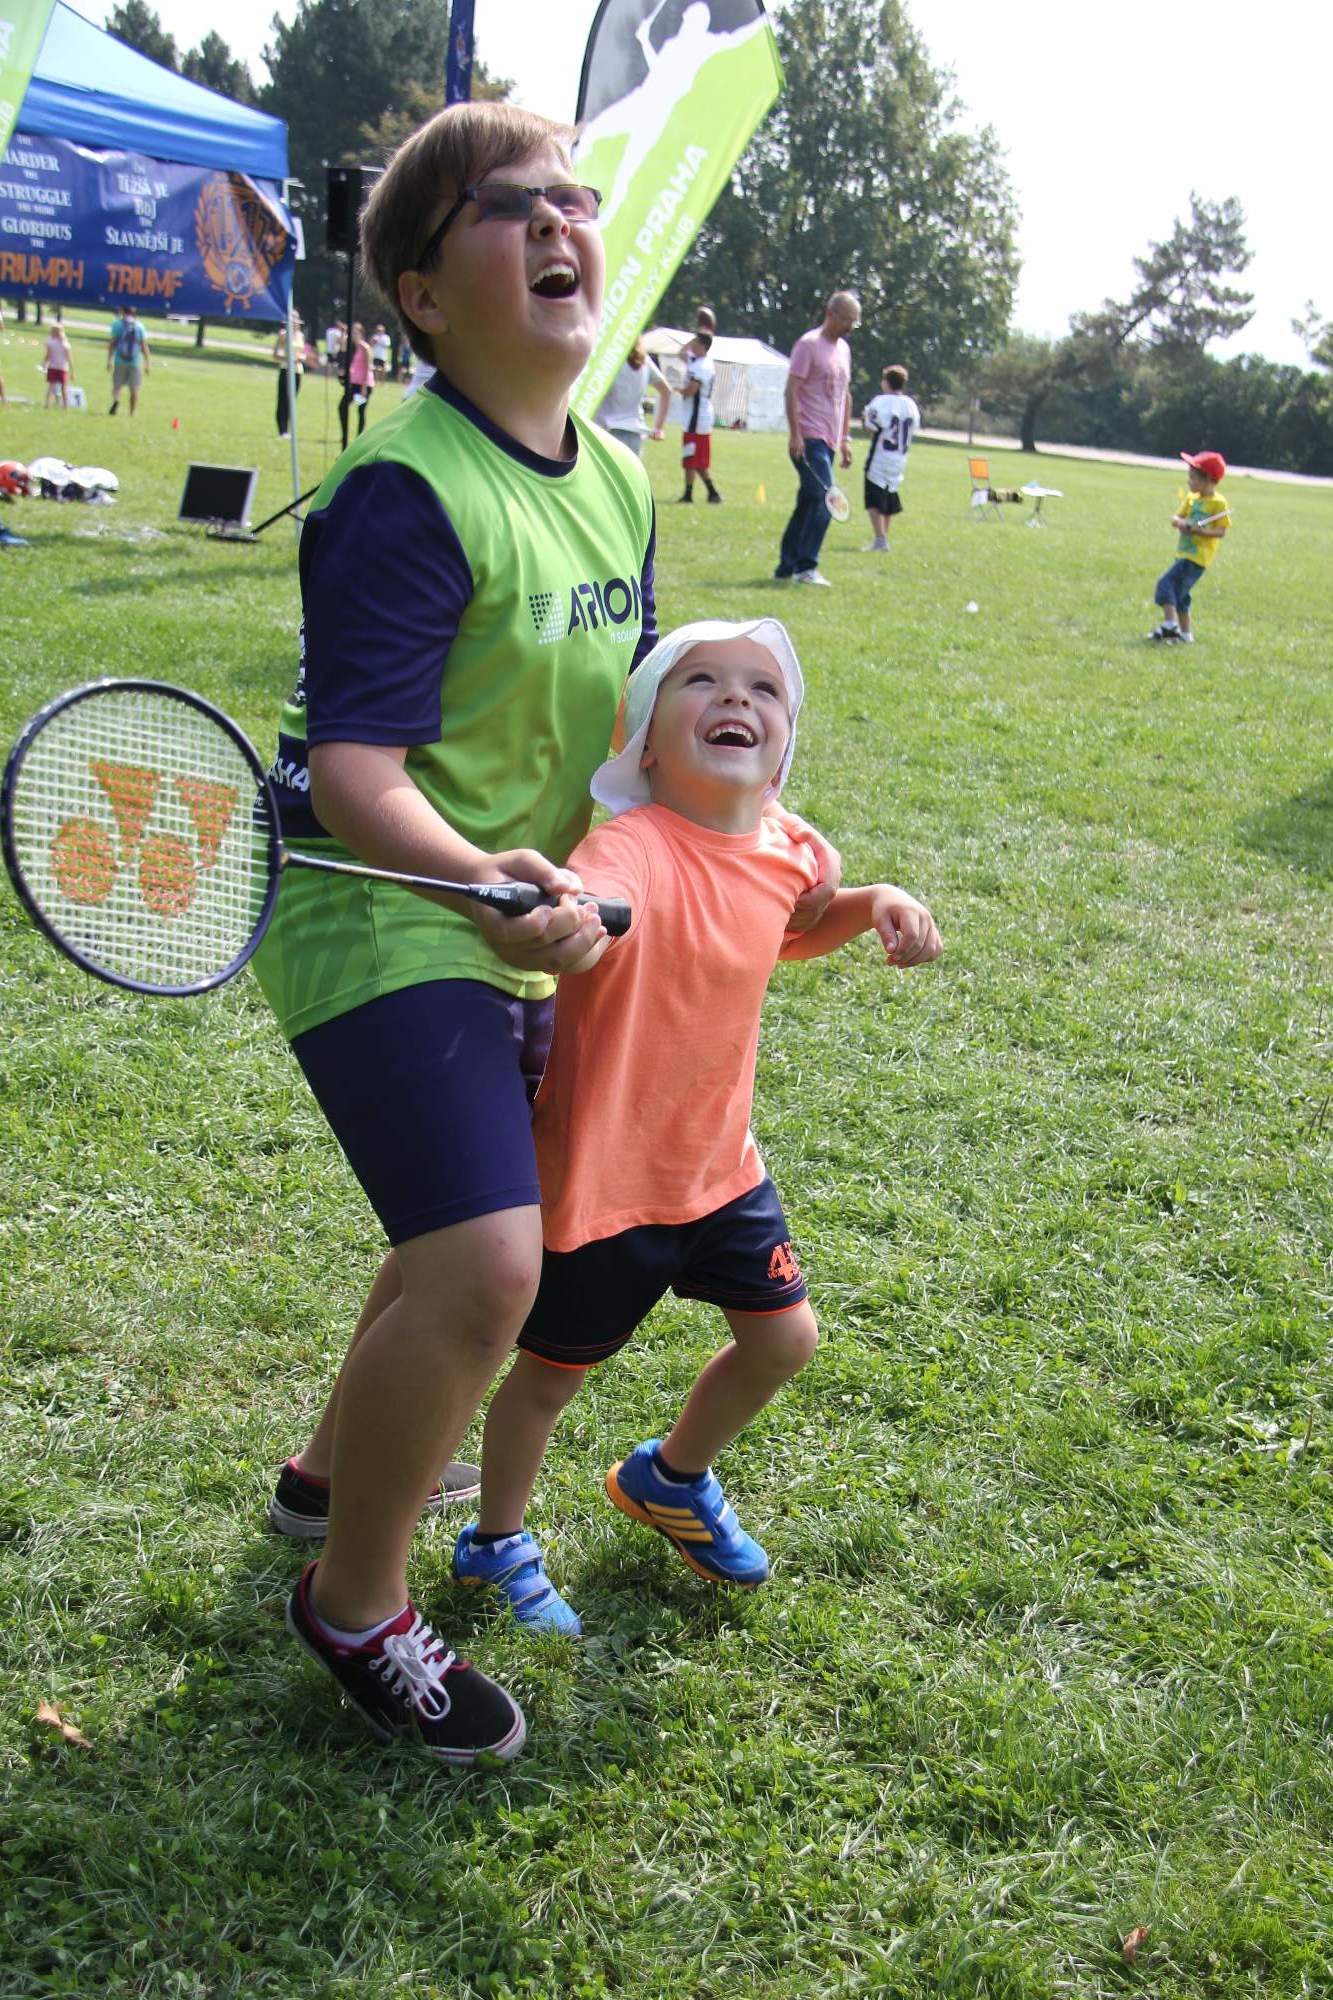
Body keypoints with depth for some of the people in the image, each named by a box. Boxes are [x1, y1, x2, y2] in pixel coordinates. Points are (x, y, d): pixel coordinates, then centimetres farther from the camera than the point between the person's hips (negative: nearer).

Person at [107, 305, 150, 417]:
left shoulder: (117, 324, 0)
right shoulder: (140, 326, 4)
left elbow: (112, 343, -3)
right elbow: (144, 346, 1)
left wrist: (109, 360, 1)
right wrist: (147, 363, 6)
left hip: (120, 361, -1)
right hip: (135, 362, 1)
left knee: (117, 385, 7)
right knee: (134, 389, 7)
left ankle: (116, 400, -24)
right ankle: (132, 414, 7)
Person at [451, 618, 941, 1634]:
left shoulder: (784, 851, -4)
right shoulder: (633, 852, -28)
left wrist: (874, 902, -1)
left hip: (721, 1160, 7)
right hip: (605, 1178, -7)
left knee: (783, 1337, 17)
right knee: (552, 1371, 11)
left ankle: (672, 1479, 47)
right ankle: (497, 1542, 41)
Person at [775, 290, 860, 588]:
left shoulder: (844, 349, 17)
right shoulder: (809, 344, -7)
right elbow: (791, 390, -12)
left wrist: (845, 437, 20)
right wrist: (795, 434, -18)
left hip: (829, 441, 8)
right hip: (809, 438, -8)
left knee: (808, 503, 9)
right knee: (823, 500, -16)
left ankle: (787, 564, 15)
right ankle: (805, 567, -13)